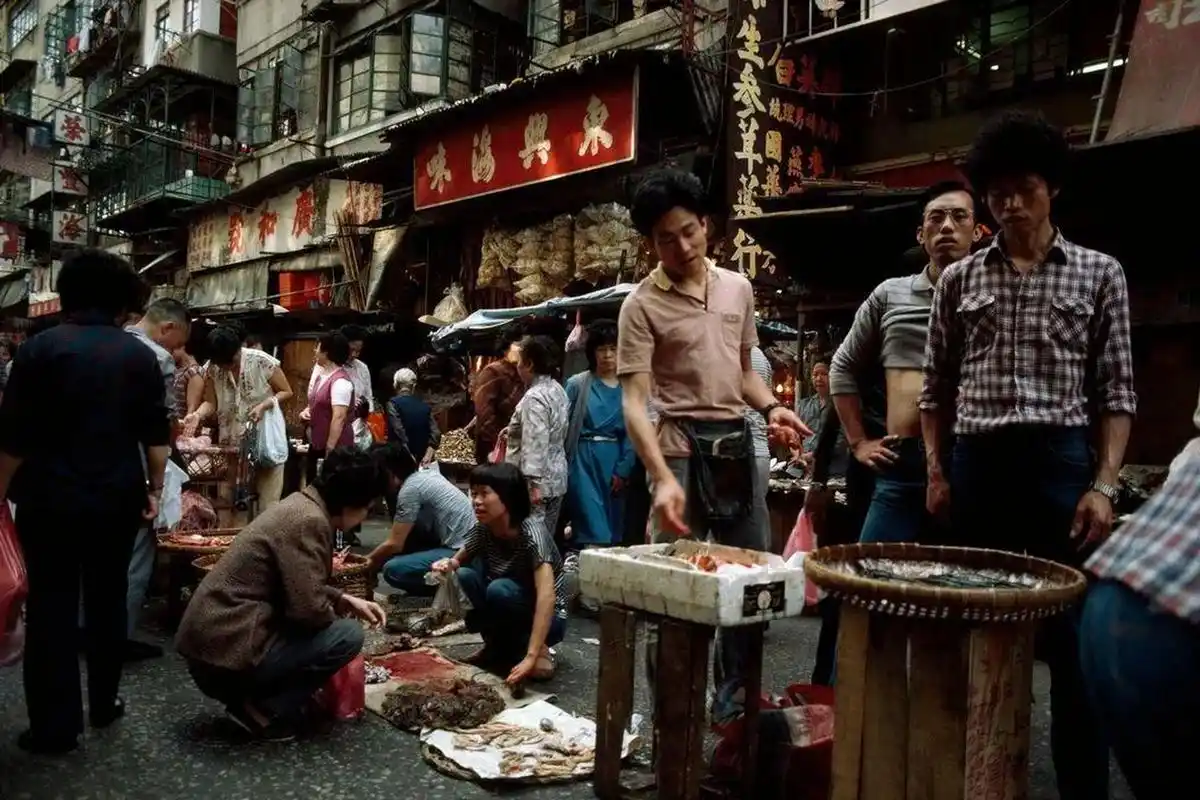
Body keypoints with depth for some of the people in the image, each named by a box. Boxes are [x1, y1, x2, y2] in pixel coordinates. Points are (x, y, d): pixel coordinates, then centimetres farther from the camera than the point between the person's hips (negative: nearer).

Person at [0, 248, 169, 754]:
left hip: (51, 499, -2)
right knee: (108, 600, 15)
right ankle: (104, 704, 25)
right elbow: (155, 433, 2)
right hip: (117, 499, 3)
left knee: (51, 606, 5)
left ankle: (55, 726, 8)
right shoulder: (140, 355, 1)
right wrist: (155, 488, 10)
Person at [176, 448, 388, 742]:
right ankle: (266, 710, -4)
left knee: (329, 626, 22)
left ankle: (252, 698, 12)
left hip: (210, 642, 10)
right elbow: (308, 609, -22)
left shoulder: (300, 505, 12)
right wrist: (341, 612, -1)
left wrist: (346, 600, 15)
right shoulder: (308, 521, -19)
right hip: (226, 655, -10)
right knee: (348, 635, -9)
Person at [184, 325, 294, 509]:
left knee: (267, 505, -3)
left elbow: (286, 392, -8)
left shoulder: (262, 361, -16)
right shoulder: (212, 369, -5)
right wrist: (197, 414, -24)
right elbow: (211, 403, -3)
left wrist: (263, 405, -23)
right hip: (232, 444, 4)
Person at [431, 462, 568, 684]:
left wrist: (530, 657, -46)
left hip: (547, 618, -5)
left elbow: (547, 596, -37)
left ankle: (539, 650, -9)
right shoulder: (483, 529, -9)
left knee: (499, 590, -32)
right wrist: (447, 565, -21)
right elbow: (458, 560, 5)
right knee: (465, 576, -19)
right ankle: (499, 645, 0)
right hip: (508, 619, 5)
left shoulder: (531, 531, -28)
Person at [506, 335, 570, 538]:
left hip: (538, 482, -9)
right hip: (556, 478, 10)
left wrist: (532, 483, -25)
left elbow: (535, 445, -24)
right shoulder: (558, 390, 10)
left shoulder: (534, 398, -19)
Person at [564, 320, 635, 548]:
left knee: (612, 531, 11)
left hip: (614, 462, 3)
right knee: (593, 533, -9)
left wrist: (623, 470, -5)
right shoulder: (577, 384, -1)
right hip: (585, 460, -3)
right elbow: (564, 428, -2)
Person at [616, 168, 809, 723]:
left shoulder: (738, 288, 9)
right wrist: (663, 478, -28)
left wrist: (770, 408, -2)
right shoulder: (641, 305, -8)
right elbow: (634, 402, -15)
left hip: (737, 443, 6)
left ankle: (733, 693, 32)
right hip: (683, 447, -6)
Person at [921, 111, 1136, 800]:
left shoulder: (1099, 274, 5)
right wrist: (937, 471, 4)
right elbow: (937, 386, 12)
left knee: (1072, 639, -1)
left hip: (1060, 462, -2)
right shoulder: (960, 280, 10)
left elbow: (1116, 393, 2)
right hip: (975, 465, 2)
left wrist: (1104, 485, -8)